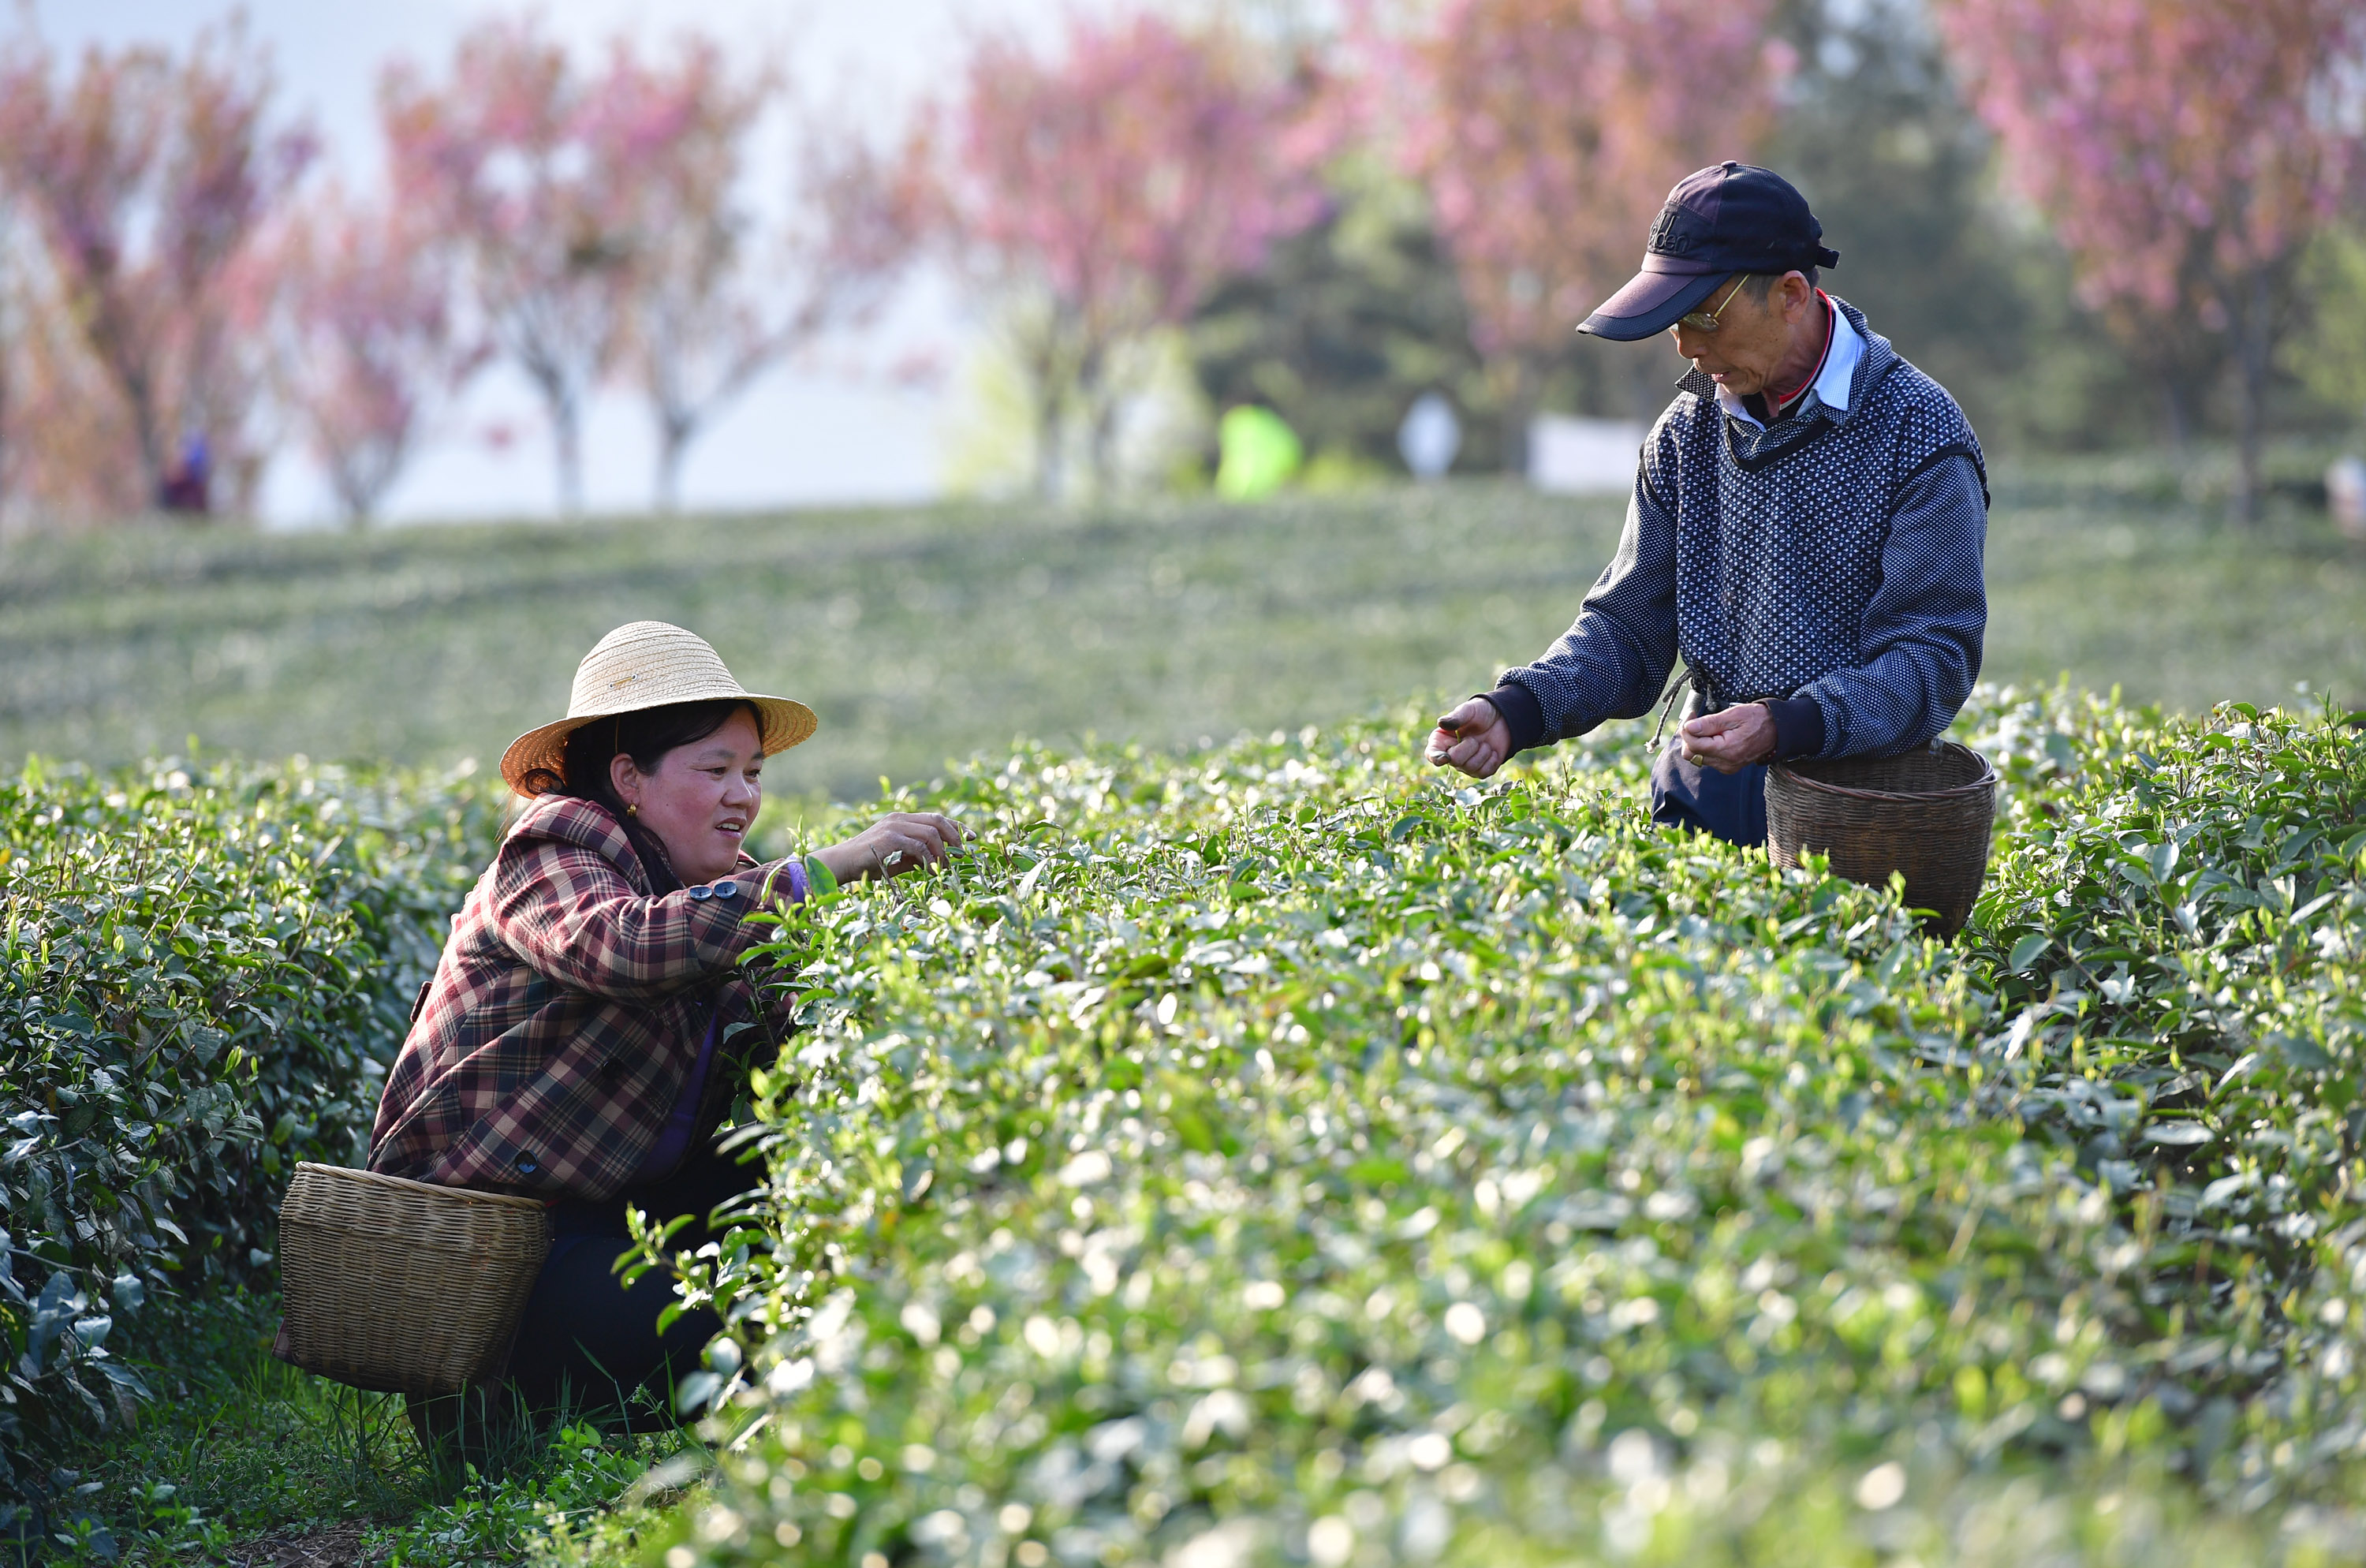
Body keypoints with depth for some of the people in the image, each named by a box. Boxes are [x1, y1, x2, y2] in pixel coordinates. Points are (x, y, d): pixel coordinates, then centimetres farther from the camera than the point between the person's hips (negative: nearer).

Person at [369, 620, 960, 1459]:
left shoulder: (713, 887, 14)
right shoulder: (552, 849, -10)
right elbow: (626, 947, -34)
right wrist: (825, 868, -35)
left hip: (626, 1216, 9)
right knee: (726, 1337, -26)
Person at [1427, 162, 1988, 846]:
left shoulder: (1921, 437, -8)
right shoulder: (1685, 435, 9)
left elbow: (1934, 658, -12)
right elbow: (1628, 629, 9)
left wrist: (1789, 726, -28)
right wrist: (1517, 709, -10)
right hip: (1703, 801, 4)